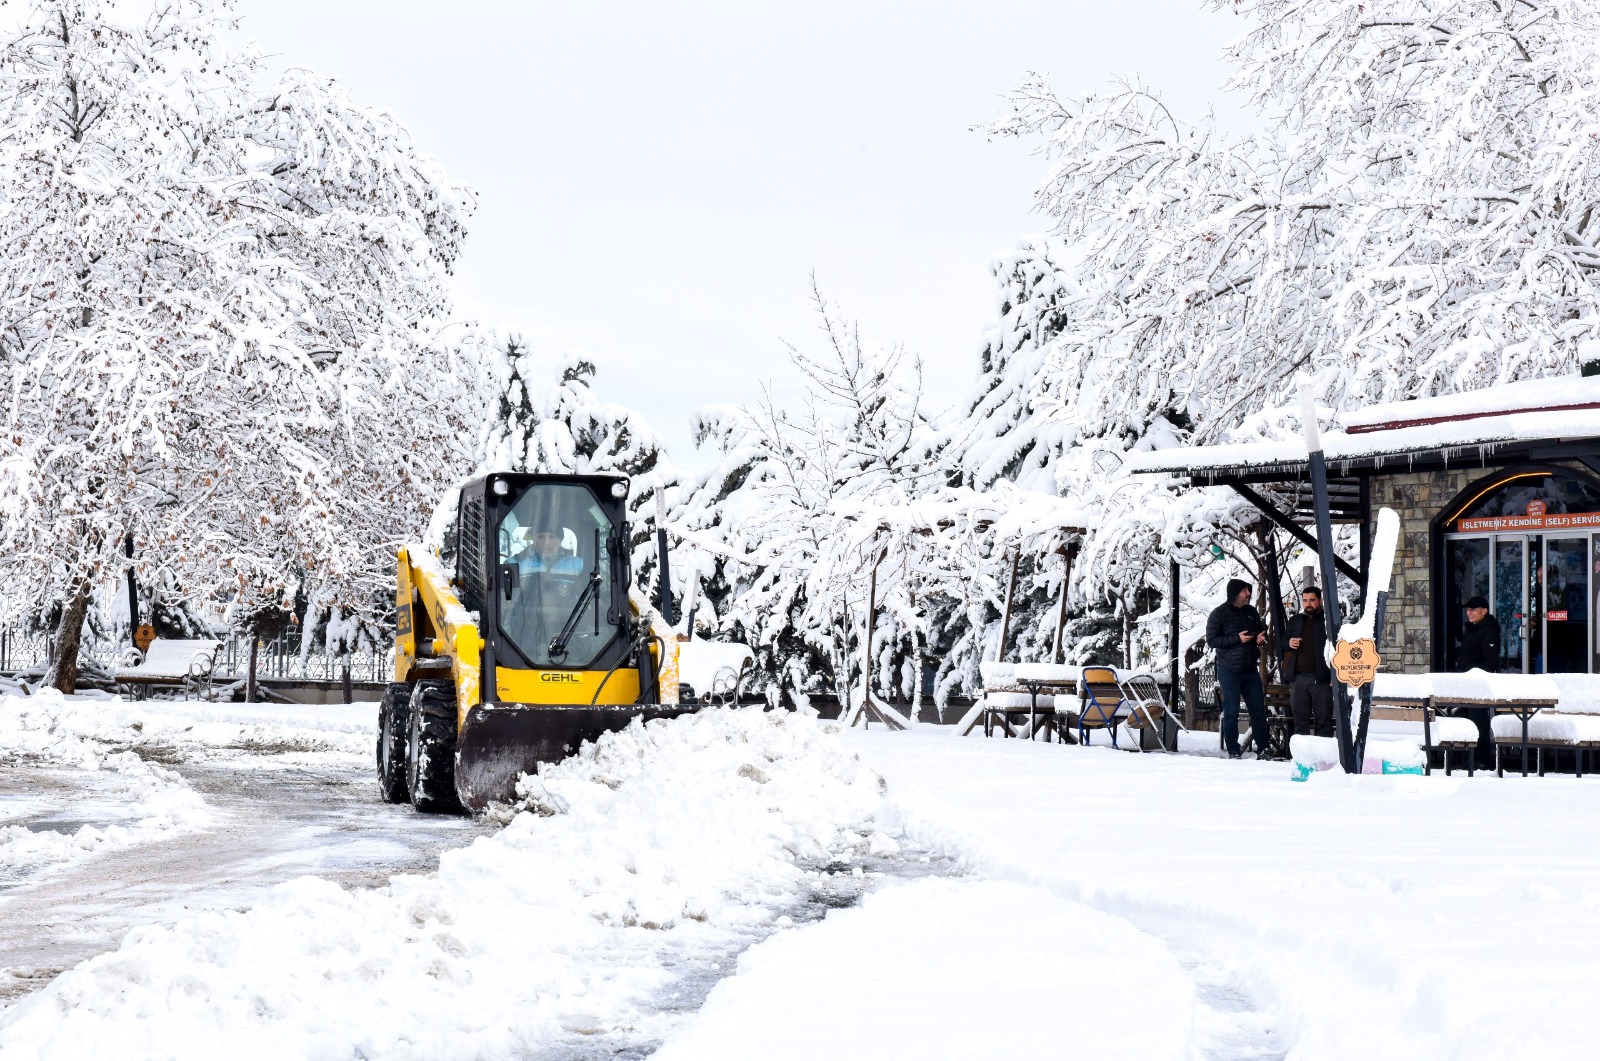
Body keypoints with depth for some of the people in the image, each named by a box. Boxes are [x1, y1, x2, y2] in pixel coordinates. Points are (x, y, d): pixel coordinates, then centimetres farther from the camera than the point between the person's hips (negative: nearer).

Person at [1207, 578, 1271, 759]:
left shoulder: (1251, 611, 9)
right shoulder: (1219, 613, -7)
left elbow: (1261, 629, 24)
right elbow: (1211, 640, -12)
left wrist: (1261, 637, -1)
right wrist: (1237, 638, -19)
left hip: (1250, 669, 5)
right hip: (1229, 670, -5)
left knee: (1259, 709, 5)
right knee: (1231, 712, -2)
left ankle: (1263, 748, 11)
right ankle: (1233, 751, 4)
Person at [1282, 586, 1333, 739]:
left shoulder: (1328, 620, -1)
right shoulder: (1295, 621, 16)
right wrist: (1288, 643, -1)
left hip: (1321, 679, -5)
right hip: (1298, 678, 5)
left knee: (1324, 720, 0)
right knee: (1300, 720, 8)